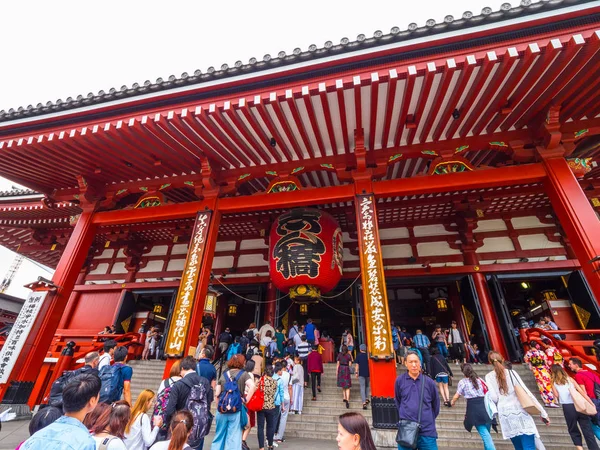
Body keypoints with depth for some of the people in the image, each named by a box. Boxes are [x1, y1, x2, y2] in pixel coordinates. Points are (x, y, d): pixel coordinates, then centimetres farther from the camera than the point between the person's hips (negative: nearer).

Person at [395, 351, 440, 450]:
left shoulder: (429, 382, -3)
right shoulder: (399, 380, -4)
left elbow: (435, 404, 12)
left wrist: (428, 418, 14)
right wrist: (404, 415, 10)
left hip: (427, 431, 0)